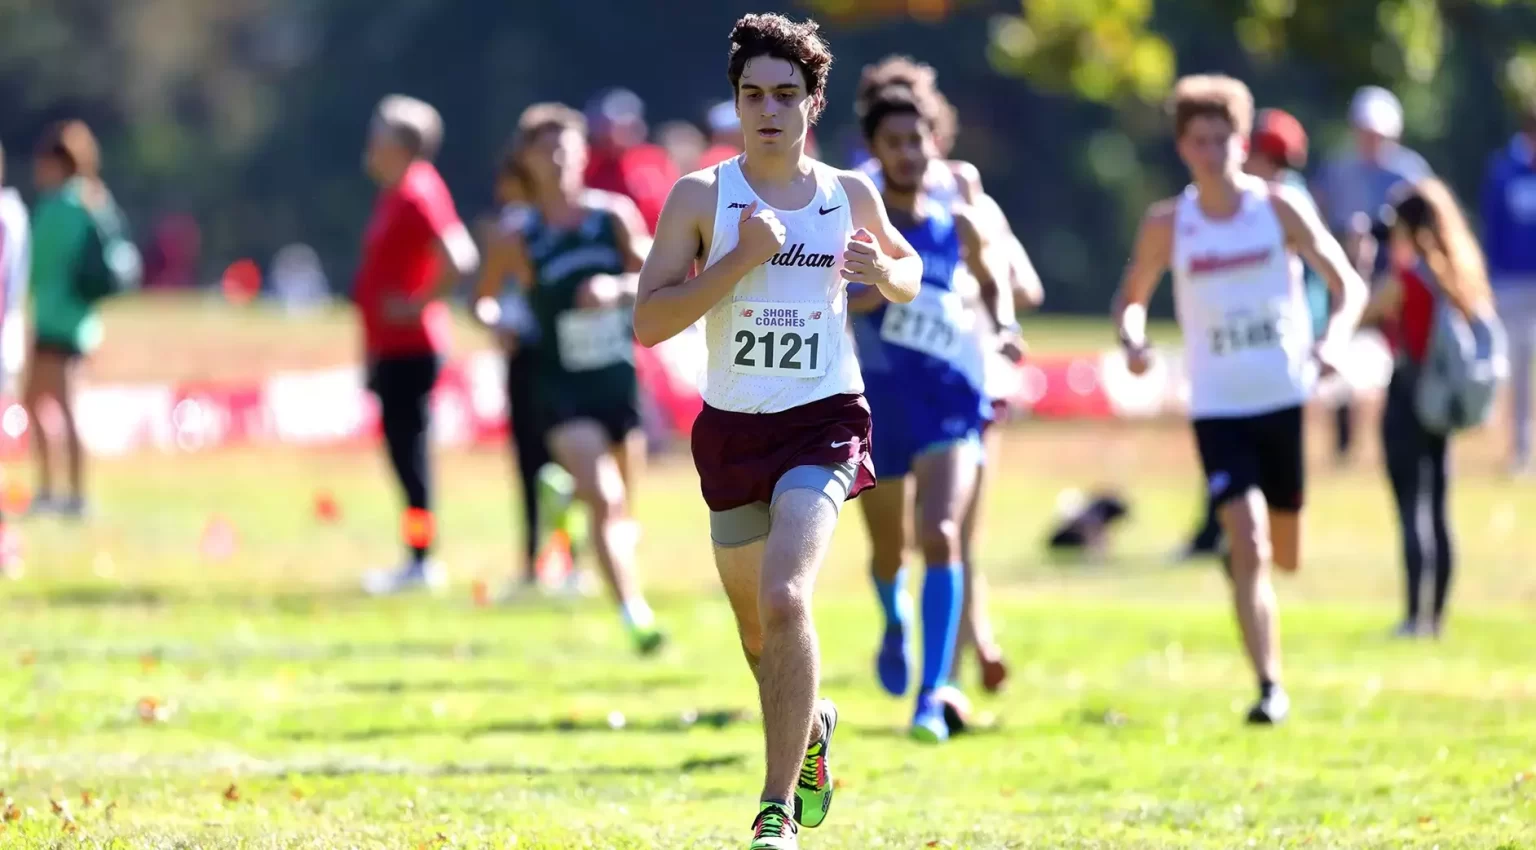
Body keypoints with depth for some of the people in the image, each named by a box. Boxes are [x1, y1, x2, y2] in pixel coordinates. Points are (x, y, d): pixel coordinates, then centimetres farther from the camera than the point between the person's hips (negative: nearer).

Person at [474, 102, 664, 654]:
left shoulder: (614, 217, -2)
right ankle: (635, 614, -26)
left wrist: (618, 287, -25)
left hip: (621, 380, 3)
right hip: (564, 390, -3)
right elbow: (483, 302, 9)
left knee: (623, 509, 15)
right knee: (605, 503, -21)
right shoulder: (520, 241, -4)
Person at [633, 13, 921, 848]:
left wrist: (885, 271, -2)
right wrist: (741, 259, -19)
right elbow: (649, 320, -10)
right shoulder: (700, 197, -3)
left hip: (824, 421, -2)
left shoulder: (851, 195, 3)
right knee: (757, 632, 16)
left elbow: (909, 273, 22)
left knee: (784, 600, -23)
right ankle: (811, 726, 51)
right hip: (732, 427, 2)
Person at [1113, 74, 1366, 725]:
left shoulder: (1280, 208, -3)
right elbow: (1131, 298, 12)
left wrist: (1335, 338, -19)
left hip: (1291, 401, 1)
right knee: (1248, 547, -16)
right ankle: (1269, 688, -12)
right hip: (1218, 410, -1)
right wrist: (1131, 338, -11)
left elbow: (1348, 284, 1)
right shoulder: (1166, 225, 0)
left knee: (1291, 553, 10)